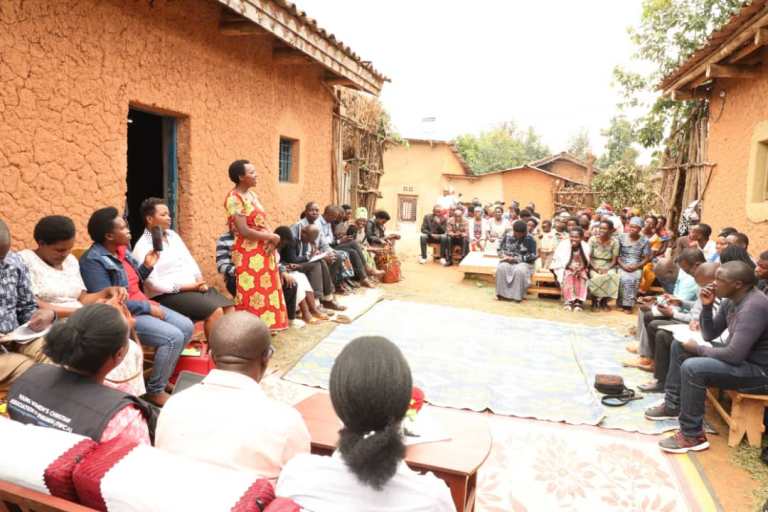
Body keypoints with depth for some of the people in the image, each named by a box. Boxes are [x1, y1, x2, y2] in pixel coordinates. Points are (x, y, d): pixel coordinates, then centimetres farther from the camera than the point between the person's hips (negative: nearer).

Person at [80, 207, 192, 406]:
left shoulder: (122, 250, 9)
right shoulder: (93, 260, -17)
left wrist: (147, 266, 1)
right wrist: (148, 308, -20)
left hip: (143, 305, 9)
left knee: (187, 326, 3)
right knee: (173, 337, -23)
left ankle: (163, 375, 18)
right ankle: (155, 390, -5)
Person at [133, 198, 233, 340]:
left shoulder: (173, 235, 14)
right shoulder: (143, 247, -10)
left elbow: (189, 261, 17)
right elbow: (154, 284, -17)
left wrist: (200, 280, -3)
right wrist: (188, 286, -17)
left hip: (194, 286, 8)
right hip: (167, 294, -8)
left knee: (229, 308, -11)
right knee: (215, 311, -25)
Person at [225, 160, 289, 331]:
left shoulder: (252, 195, 14)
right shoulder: (234, 198, -12)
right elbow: (244, 231, -19)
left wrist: (272, 241, -6)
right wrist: (273, 237, -11)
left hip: (264, 252, 8)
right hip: (248, 254, -8)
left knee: (267, 292, 10)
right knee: (251, 295, -6)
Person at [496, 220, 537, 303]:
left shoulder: (529, 239, -7)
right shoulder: (508, 235, 4)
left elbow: (532, 256, -11)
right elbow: (500, 248, 13)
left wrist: (516, 258, -17)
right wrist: (503, 255, -10)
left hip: (523, 263, -3)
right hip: (508, 261, 3)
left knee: (519, 270, -38)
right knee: (501, 268, -31)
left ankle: (517, 296, -27)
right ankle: (502, 294, -25)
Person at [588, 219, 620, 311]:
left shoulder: (614, 241, -4)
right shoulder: (593, 239, -4)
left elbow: (614, 260, -4)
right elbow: (588, 257, -4)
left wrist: (607, 269, -21)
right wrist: (595, 267, -20)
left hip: (608, 267, 1)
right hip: (594, 266, -1)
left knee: (611, 276, -31)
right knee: (596, 277, -32)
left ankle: (604, 301, -9)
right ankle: (595, 301, -7)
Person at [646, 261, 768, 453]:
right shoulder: (732, 300, 2)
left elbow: (734, 355, -32)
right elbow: (709, 335, 10)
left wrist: (697, 349, -16)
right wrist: (707, 307, -6)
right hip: (740, 357, 10)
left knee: (692, 367, -30)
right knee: (679, 347, 13)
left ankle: (692, 436, -16)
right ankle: (673, 405, 19)